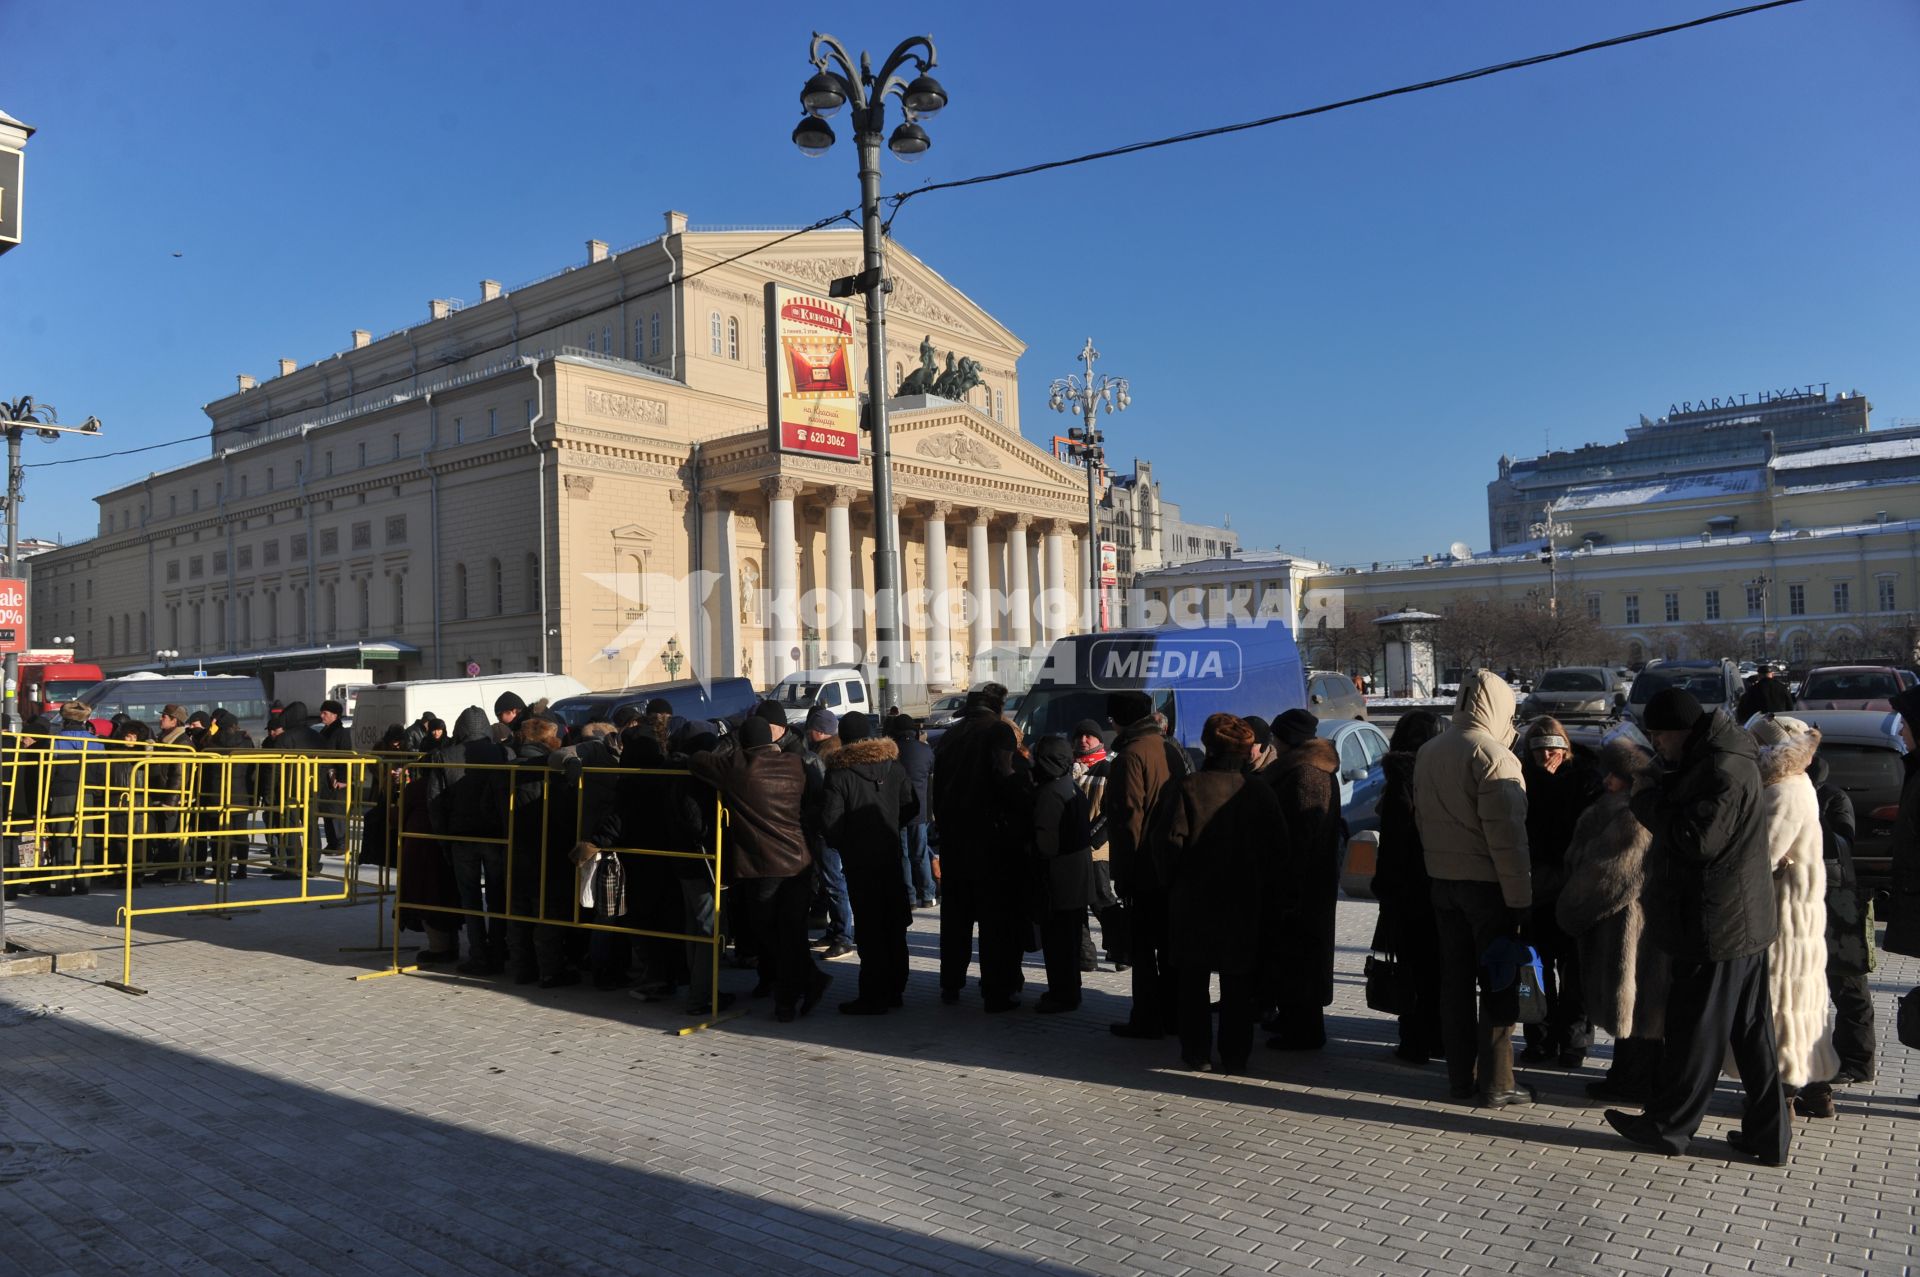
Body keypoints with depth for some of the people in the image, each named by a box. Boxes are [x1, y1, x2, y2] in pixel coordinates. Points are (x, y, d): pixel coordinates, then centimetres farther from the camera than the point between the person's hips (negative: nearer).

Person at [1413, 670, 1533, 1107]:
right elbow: (1507, 834, -18)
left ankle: (1460, 1077, 22)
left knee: (1454, 980, 13)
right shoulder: (1493, 755, -15)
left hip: (1442, 879, 7)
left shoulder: (1427, 752, 9)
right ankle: (1495, 1084, 9)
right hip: (1487, 883, -7)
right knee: (1499, 985, 3)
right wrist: (1520, 898, -15)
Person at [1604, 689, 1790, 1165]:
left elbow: (1698, 839, -24)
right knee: (1752, 1032, 15)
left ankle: (1667, 1127, 15)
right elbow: (1692, 823, 20)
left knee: (1696, 1031, 2)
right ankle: (1767, 1136, 23)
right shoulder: (1716, 759, 12)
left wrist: (1648, 803, -13)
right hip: (1744, 922, 10)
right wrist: (1658, 800, 5)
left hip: (1716, 925, -10)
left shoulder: (1723, 769, -21)